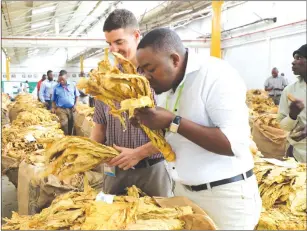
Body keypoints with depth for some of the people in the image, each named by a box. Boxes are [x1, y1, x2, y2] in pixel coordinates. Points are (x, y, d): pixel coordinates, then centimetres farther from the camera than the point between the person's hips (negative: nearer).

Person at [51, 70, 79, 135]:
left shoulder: (72, 86, 2)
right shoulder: (56, 87, 0)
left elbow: (76, 96, 11)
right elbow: (53, 100, 8)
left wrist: (75, 105, 3)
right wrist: (53, 108, -1)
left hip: (71, 109, 2)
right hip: (61, 109, -2)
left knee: (71, 124, 10)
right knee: (64, 124, -17)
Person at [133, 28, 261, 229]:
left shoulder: (216, 74, -19)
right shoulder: (175, 85, 6)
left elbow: (236, 144, -26)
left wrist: (173, 122, -26)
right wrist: (152, 123, -5)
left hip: (225, 196, -8)